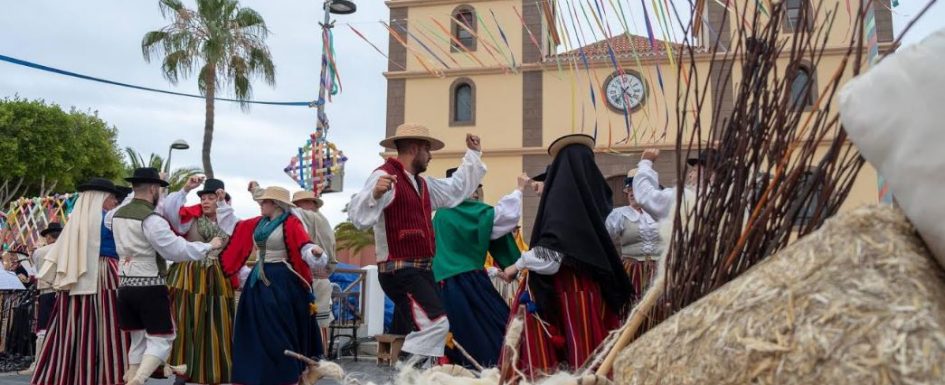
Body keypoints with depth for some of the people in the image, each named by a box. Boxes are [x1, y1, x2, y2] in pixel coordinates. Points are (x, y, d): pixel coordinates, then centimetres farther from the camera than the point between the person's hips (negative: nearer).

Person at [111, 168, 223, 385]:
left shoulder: (118, 216, 8)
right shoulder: (151, 219, -17)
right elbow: (177, 250, -19)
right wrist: (209, 246, -7)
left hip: (126, 285, 8)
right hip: (150, 287, -8)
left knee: (138, 339, 16)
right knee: (162, 339, -1)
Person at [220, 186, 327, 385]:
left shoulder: (291, 223, -11)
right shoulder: (257, 224, 10)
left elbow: (305, 247, -23)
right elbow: (231, 227, 22)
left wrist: (315, 252, -45)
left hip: (281, 282, -7)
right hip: (258, 281, 8)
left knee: (278, 333, -3)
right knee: (256, 331, 11)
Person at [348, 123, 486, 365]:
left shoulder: (422, 184, 18)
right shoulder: (384, 176, -12)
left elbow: (457, 188, 33)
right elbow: (359, 217, -25)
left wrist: (473, 154, 34)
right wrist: (374, 194, -45)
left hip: (421, 270, 10)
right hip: (399, 271, -10)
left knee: (426, 328, 15)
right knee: (435, 324, -20)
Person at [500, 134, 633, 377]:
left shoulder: (560, 192, -12)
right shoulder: (596, 190, 7)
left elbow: (552, 248, -19)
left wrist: (517, 266, -7)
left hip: (566, 283, -6)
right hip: (594, 284, 6)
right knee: (591, 342, 9)